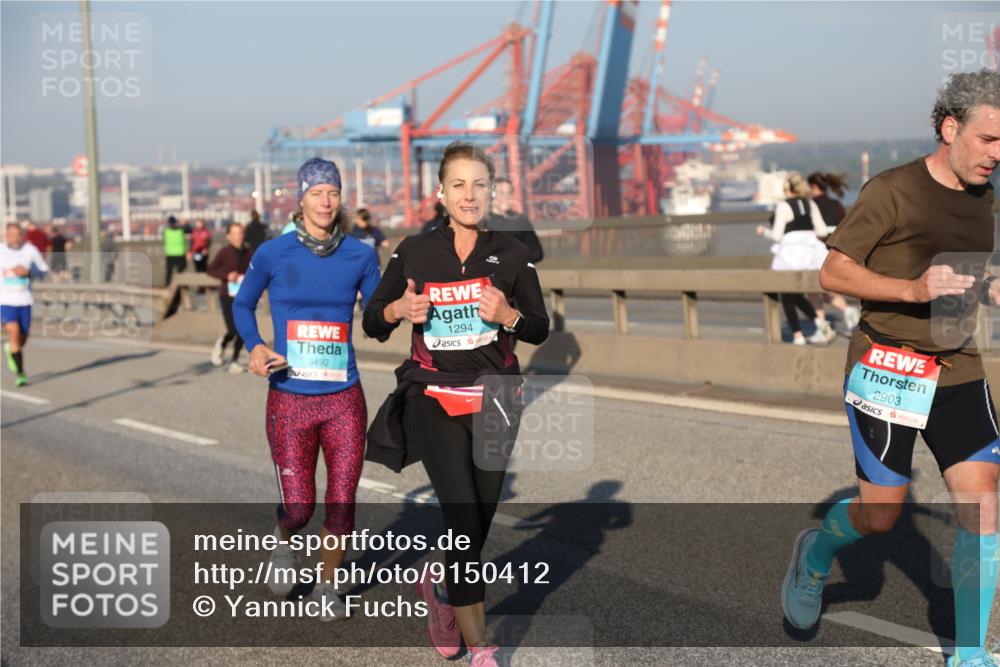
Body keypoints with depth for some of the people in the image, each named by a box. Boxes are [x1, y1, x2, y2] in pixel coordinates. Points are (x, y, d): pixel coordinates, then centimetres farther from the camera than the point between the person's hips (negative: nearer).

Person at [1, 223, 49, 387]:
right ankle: (20, 374, -9)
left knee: (22, 340, 11)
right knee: (14, 333, -18)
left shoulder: (30, 250, -3)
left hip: (24, 301, 2)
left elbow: (44, 269, 4)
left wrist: (28, 272, -13)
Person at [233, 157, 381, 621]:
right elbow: (242, 305, 10)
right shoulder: (273, 253, -4)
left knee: (341, 502, 3)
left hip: (344, 399, 1)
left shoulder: (360, 256, 0)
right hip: (290, 400, -1)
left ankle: (327, 586, 27)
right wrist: (255, 346, -9)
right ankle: (285, 546, 36)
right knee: (298, 507, -1)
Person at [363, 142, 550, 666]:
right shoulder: (414, 252, 2)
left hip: (493, 397, 2)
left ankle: (439, 586, 38)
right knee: (464, 515, -17)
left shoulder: (511, 253, 4)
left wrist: (508, 315, -14)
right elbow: (372, 322, 8)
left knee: (479, 521, 4)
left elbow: (541, 330, 6)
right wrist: (400, 309, -14)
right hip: (433, 395, -2)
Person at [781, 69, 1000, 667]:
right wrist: (913, 290, -23)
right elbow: (833, 271, -10)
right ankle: (816, 551, 36)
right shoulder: (893, 190, -10)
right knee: (879, 517, 1)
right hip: (887, 366, -5)